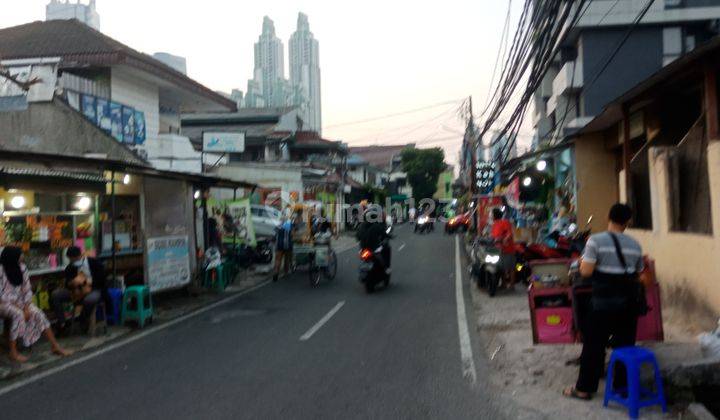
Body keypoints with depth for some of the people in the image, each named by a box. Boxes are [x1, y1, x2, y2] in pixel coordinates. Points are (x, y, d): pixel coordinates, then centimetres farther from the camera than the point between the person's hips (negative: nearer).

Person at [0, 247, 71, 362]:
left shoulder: (22, 268, -1)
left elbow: (27, 290, 1)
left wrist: (26, 308, -11)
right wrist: (17, 307, -20)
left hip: (19, 302, 5)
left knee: (38, 313, -18)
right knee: (18, 314, -34)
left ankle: (55, 346, -14)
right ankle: (13, 352, -28)